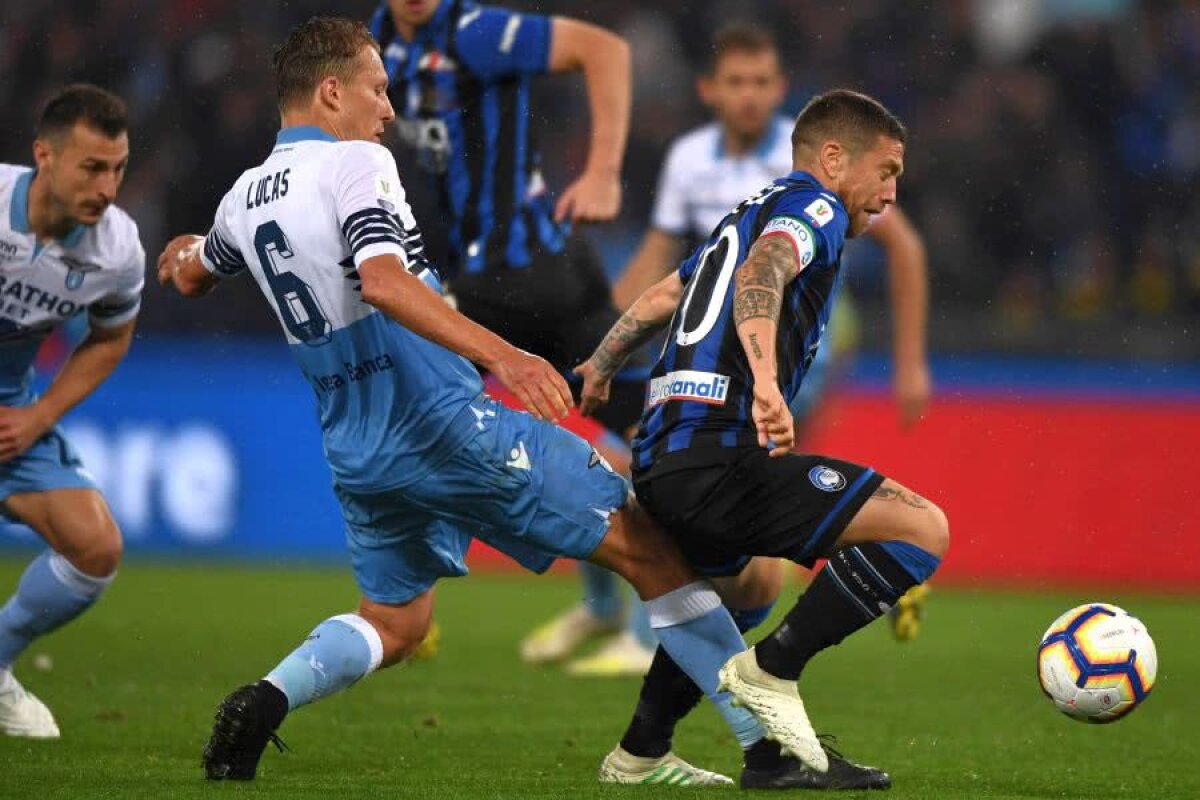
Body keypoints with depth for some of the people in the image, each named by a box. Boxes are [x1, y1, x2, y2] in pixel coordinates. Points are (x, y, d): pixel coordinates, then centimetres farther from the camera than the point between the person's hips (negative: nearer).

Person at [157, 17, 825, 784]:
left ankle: (266, 698, -5)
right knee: (647, 546, -1)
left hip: (359, 454, 8)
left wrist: (189, 253, 59)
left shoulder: (243, 199, 12)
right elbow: (382, 282, -28)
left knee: (394, 621, 23)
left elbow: (190, 276, 34)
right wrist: (499, 353, -36)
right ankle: (773, 733, -3)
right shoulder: (355, 163, -10)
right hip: (445, 424, -7)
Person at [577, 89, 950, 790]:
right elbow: (760, 279, -21)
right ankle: (771, 672, -10)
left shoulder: (747, 215, 27)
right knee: (924, 530, -15)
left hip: (662, 461, 10)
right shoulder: (813, 207, 0)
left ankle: (641, 751, 36)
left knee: (740, 581, 38)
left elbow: (661, 298, 40)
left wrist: (600, 367, 56)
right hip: (718, 459, -10)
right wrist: (765, 381, -37)